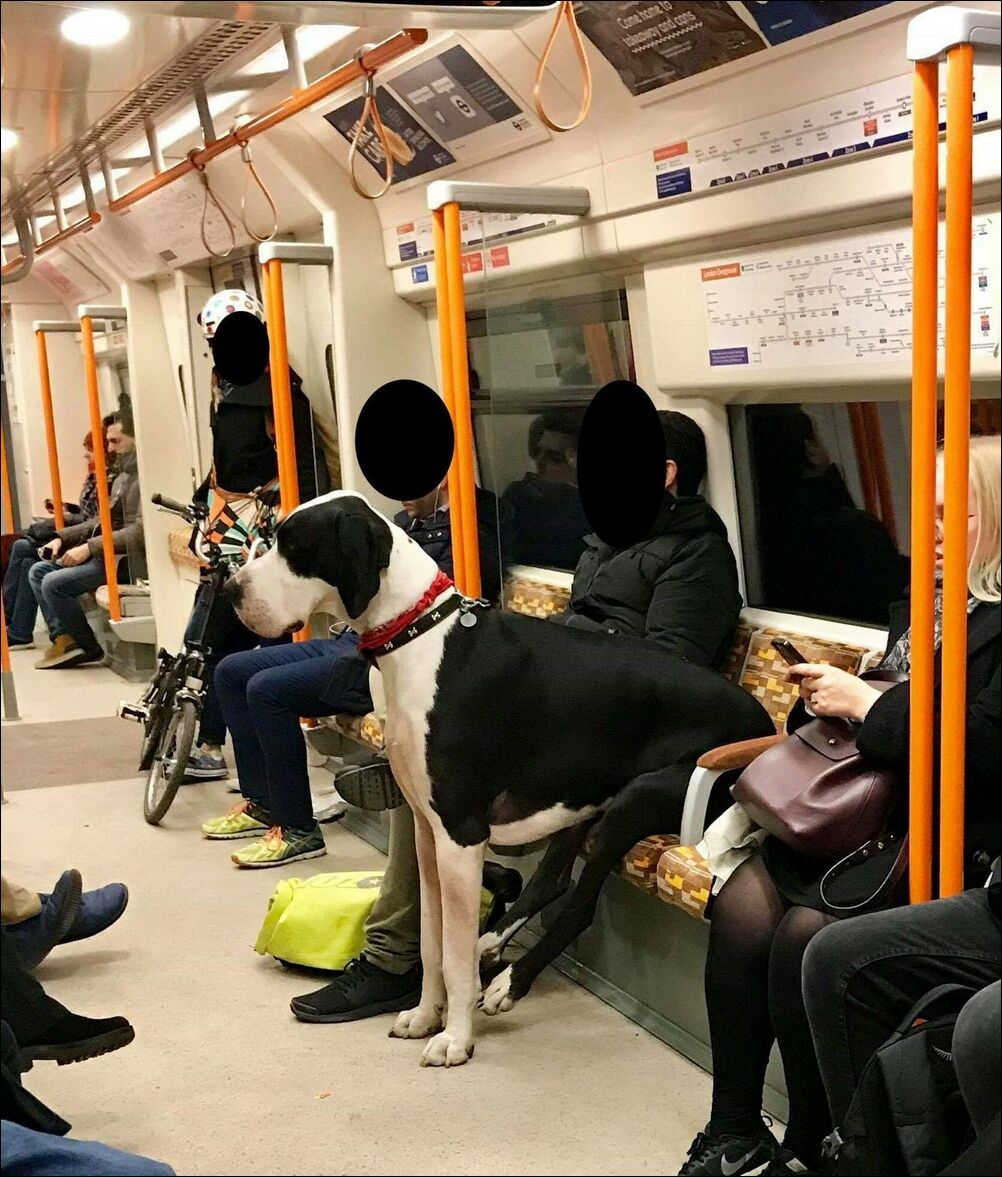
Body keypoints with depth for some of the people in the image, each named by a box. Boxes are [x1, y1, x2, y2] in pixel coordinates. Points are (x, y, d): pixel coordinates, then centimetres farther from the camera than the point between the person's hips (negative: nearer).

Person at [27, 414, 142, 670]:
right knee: (38, 571, 7)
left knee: (54, 583, -19)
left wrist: (90, 547, -23)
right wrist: (63, 537, 10)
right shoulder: (122, 478, 17)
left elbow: (140, 531, -23)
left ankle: (89, 647, -4)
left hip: (126, 559, -10)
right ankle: (62, 637, -1)